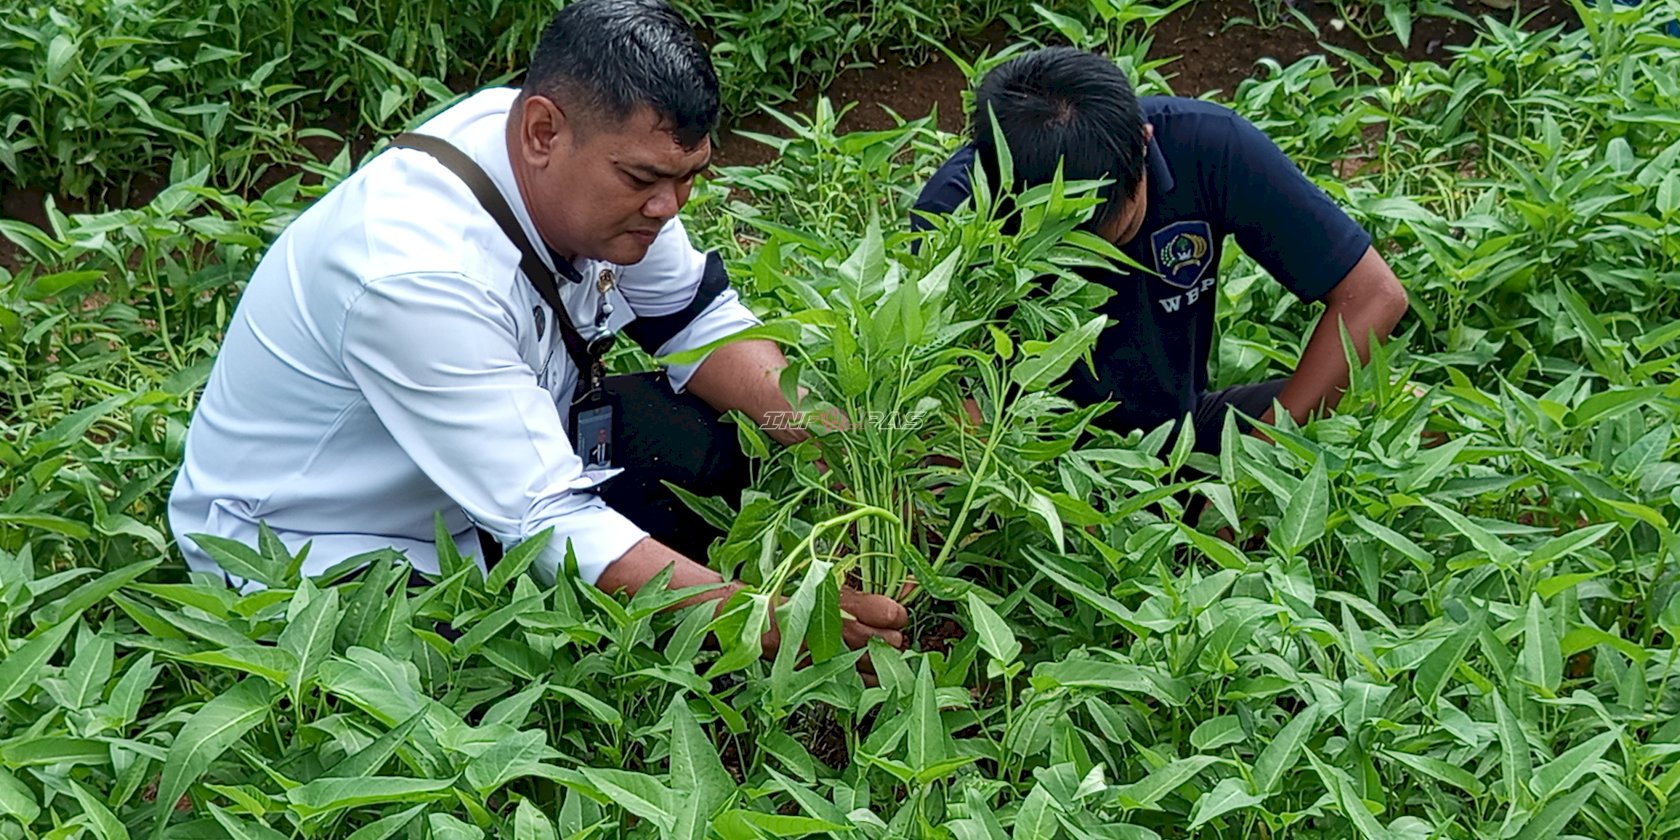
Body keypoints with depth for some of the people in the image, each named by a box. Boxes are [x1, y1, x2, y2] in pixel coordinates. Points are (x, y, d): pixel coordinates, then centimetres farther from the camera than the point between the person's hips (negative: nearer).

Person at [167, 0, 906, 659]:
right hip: (315, 553, -8)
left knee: (717, 434, -8)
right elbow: (552, 528, -37)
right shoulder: (416, 274, -37)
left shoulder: (603, 161, -14)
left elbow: (698, 318, -2)